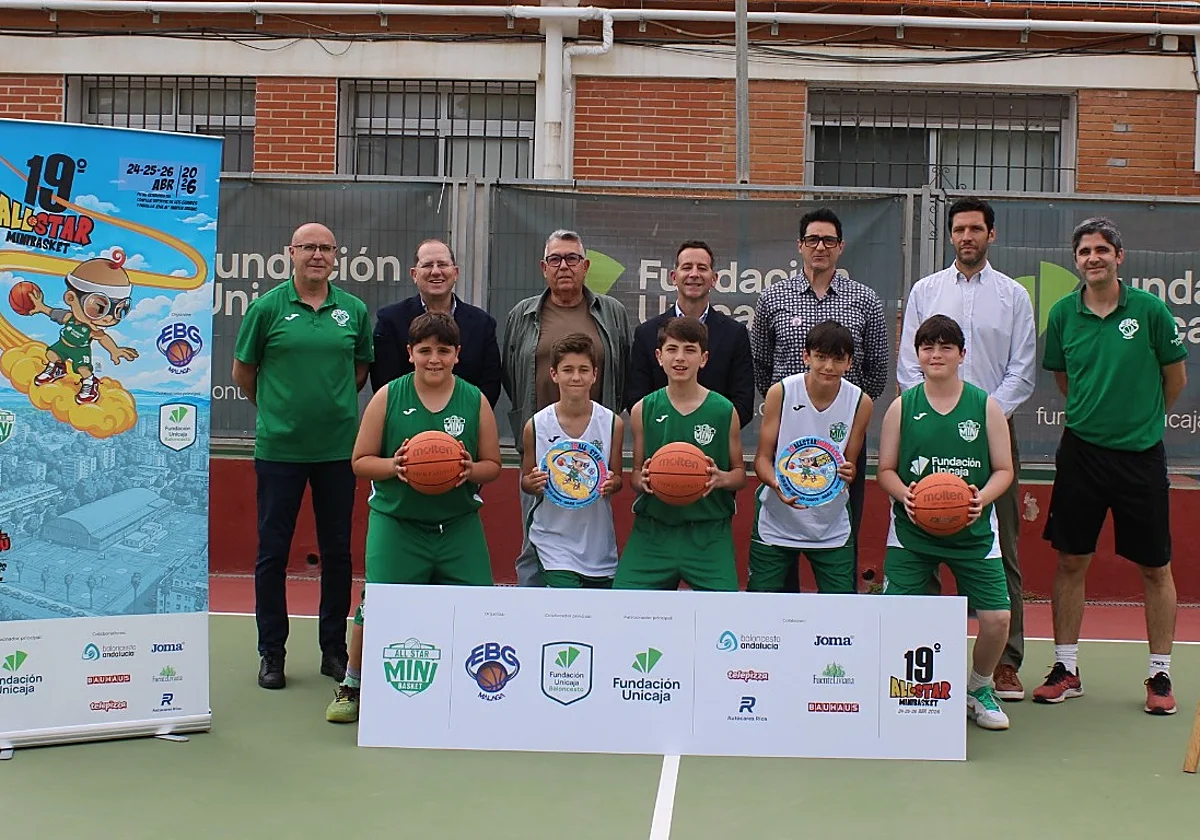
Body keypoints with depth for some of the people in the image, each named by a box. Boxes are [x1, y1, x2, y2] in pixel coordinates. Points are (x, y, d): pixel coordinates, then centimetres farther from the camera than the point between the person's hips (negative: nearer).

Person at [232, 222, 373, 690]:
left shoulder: (354, 311, 5)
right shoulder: (268, 307, -2)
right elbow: (242, 371, 7)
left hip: (339, 446, 2)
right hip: (278, 446, -2)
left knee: (337, 551, 9)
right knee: (273, 551, 5)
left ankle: (334, 650, 21)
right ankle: (272, 652, 17)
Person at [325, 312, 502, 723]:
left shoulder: (476, 401, 3)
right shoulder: (388, 397, -1)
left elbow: (493, 465, 8)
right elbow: (361, 461, 2)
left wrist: (470, 470, -14)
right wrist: (394, 466, -18)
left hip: (459, 524, 2)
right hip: (396, 522, -1)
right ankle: (351, 686, 19)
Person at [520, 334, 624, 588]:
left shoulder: (613, 424, -3)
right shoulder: (536, 426, -5)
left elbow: (617, 478, 8)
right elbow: (525, 481, 7)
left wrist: (611, 484, -15)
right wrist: (533, 483, -16)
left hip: (599, 541, 2)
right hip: (554, 540, -2)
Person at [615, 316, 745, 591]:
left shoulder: (725, 411, -1)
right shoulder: (643, 410, 2)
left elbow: (740, 475, 8)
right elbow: (636, 474, 10)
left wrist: (721, 478, -14)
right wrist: (643, 480, -13)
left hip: (709, 530, -1)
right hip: (653, 528, 1)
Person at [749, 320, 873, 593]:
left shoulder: (860, 402, -6)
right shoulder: (780, 392, -10)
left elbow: (850, 465, 2)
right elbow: (762, 458, -6)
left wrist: (847, 473, -22)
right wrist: (778, 485, -27)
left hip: (831, 525, 1)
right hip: (776, 521, -1)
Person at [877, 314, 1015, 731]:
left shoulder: (986, 406, 0)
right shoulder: (902, 407, 0)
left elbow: (1003, 470, 3)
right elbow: (886, 470, 4)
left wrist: (981, 498, -16)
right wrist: (904, 495, -16)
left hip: (973, 531, 1)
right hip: (911, 530, 0)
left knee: (996, 618, -6)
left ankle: (979, 688, 23)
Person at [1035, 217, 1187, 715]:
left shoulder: (1150, 309, -6)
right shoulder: (1063, 314, 1)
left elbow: (1175, 379, 5)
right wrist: (1095, 414, 11)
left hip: (1141, 455, -2)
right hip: (1080, 451, 2)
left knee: (1155, 569, 6)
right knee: (1070, 563, 5)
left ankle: (1160, 676, 19)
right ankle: (1066, 670, 17)